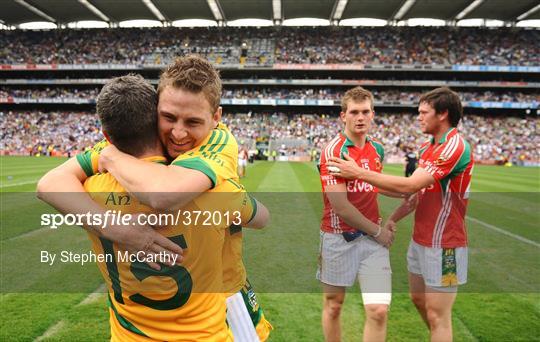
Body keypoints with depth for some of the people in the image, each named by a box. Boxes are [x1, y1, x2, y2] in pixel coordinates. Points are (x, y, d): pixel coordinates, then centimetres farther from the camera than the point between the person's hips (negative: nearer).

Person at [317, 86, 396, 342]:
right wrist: (377, 230, -10)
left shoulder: (377, 149, 7)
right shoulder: (334, 151, -13)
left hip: (373, 238, 5)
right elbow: (340, 206, -18)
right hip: (339, 238, -4)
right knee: (333, 307, 13)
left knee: (379, 311, -3)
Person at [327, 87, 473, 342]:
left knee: (437, 315, 1)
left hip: (443, 244, -9)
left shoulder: (455, 147, -20)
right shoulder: (427, 147, 9)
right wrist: (393, 219, 5)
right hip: (420, 239, 9)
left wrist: (359, 173, -22)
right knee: (418, 299, 22)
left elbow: (409, 186, -27)